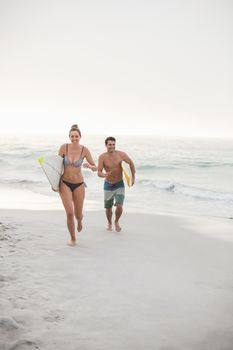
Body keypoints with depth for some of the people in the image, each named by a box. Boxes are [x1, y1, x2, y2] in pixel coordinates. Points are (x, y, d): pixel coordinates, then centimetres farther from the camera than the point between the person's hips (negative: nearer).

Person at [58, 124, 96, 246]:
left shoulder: (84, 150, -9)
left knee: (78, 215, 11)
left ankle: (79, 220, 52)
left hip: (78, 185, 1)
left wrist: (89, 166, -28)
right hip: (65, 184, -1)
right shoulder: (64, 147, -9)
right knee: (69, 213, -15)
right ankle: (73, 239, 7)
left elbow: (95, 168, -5)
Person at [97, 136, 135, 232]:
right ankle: (109, 223, 43)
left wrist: (133, 177, 4)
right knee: (108, 208, 12)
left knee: (119, 207, -15)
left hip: (119, 185, 0)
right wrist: (105, 175, -43)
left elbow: (131, 163, 2)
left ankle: (116, 222, 17)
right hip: (108, 185, 0)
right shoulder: (102, 157, -17)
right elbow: (99, 173, -21)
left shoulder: (121, 154, -14)